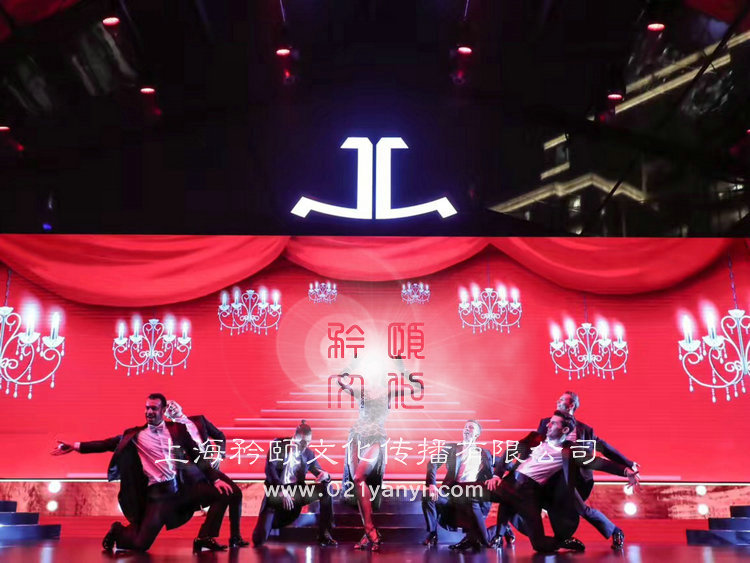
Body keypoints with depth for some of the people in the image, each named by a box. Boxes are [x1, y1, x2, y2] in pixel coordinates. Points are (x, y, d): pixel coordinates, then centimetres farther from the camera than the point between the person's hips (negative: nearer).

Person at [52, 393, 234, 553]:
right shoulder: (136, 434, 9)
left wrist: (216, 479, 2)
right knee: (141, 544, -11)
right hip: (158, 492, -2)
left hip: (183, 486, 2)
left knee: (222, 493, -14)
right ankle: (118, 532, 25)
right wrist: (75, 446, -2)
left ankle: (204, 539, 0)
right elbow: (109, 444, 7)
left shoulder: (178, 429, 10)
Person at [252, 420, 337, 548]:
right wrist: (282, 491, -26)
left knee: (326, 489, -20)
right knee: (259, 540, -13)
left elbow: (319, 472, 7)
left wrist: (325, 476, -20)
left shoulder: (309, 454, 5)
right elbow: (270, 469, -15)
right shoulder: (278, 445, -5)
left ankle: (324, 536, -11)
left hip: (296, 493, 3)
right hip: (276, 493, -3)